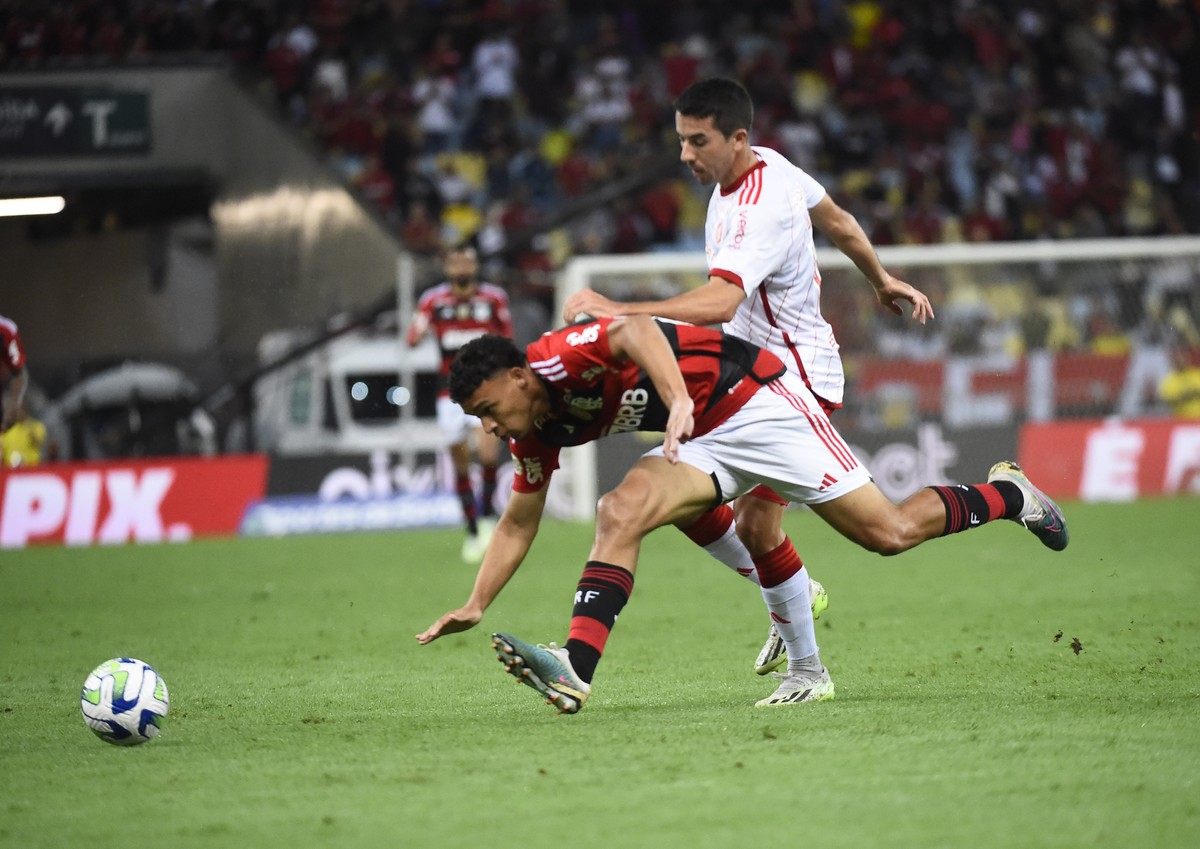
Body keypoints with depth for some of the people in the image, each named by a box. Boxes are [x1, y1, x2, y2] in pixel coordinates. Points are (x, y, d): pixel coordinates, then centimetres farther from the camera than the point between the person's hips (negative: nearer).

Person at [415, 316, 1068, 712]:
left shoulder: (561, 357, -22)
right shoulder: (538, 433, 4)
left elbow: (636, 330, -41)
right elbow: (518, 524, 14)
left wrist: (679, 400, -54)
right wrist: (474, 605, 6)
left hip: (756, 400, -8)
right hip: (705, 441, 8)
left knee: (888, 532, -8)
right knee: (620, 513, -16)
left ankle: (1007, 494, 16)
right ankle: (574, 671, -26)